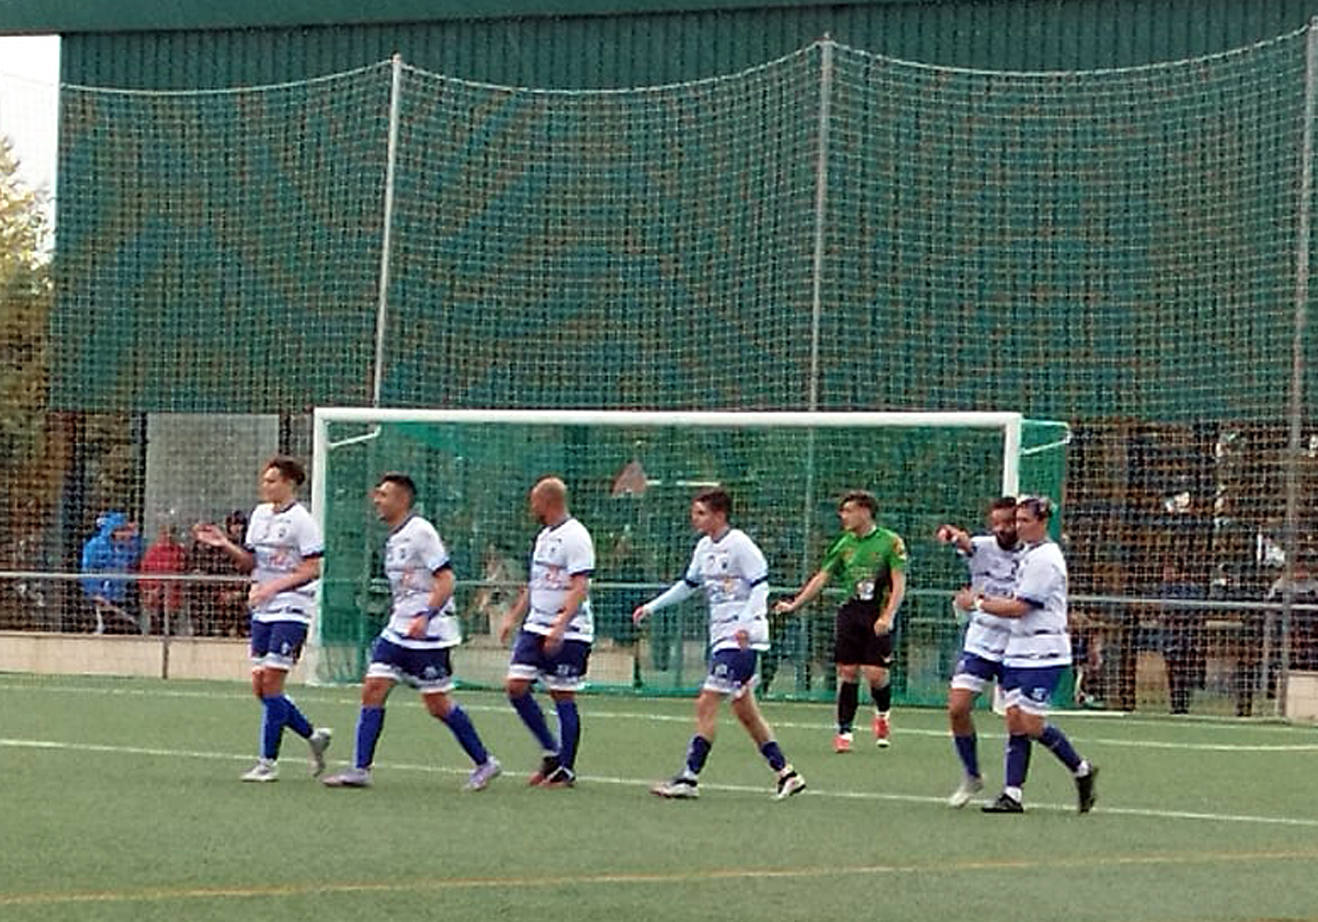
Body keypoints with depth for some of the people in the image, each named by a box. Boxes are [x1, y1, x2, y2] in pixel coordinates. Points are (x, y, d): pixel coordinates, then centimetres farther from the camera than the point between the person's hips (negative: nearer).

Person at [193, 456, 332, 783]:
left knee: (271, 683, -10)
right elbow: (250, 562, 16)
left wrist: (273, 587, -20)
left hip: (291, 610, -7)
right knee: (260, 687, 4)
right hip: (262, 610, 7)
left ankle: (268, 761, -4)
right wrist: (224, 544, -1)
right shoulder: (259, 514, 12)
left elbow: (311, 570, -12)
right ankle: (313, 735, 22)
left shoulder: (301, 520, -9)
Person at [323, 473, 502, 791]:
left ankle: (484, 763, 11)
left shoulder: (421, 532, -12)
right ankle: (360, 770, -4)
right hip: (397, 630, 8)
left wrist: (426, 617, -27)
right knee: (372, 690, -4)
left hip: (429, 633, -8)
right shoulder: (393, 539, 14)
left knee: (438, 705, -4)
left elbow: (446, 581, -17)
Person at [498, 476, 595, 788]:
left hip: (568, 633, -9)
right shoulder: (544, 536, 16)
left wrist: (560, 625, -28)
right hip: (535, 627, 9)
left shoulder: (575, 537, -12)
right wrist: (513, 617, 21)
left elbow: (580, 587, -20)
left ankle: (566, 769, 6)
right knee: (515, 686, 0)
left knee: (563, 696, -3)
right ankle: (552, 752, 12)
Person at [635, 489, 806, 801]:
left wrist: (745, 623, -26)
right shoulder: (705, 547, 13)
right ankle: (786, 774, 16)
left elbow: (760, 586, -15)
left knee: (706, 705, -12)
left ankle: (689, 778, -11)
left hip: (742, 639, -9)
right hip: (722, 637, 9)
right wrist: (651, 607, 23)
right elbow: (689, 584, 26)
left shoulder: (739, 545, -12)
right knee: (744, 710, 10)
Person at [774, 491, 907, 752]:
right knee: (848, 672, -1)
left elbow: (899, 585, -7)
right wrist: (795, 604, 7)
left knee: (875, 674, -9)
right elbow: (821, 578, 14)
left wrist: (887, 617, -18)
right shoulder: (844, 544, 10)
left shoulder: (891, 542, -4)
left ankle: (883, 713, 22)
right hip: (851, 611, 4)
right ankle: (844, 731, 6)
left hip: (878, 616, -4)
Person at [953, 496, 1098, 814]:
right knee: (1015, 721, 2)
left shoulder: (1045, 559, -14)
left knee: (1032, 725, -9)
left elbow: (1019, 608, -16)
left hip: (1042, 653, -9)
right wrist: (984, 598, 7)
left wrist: (977, 603, -8)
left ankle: (1082, 771, 8)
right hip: (1018, 652, 9)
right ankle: (1012, 794, 0)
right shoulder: (1029, 555, 16)